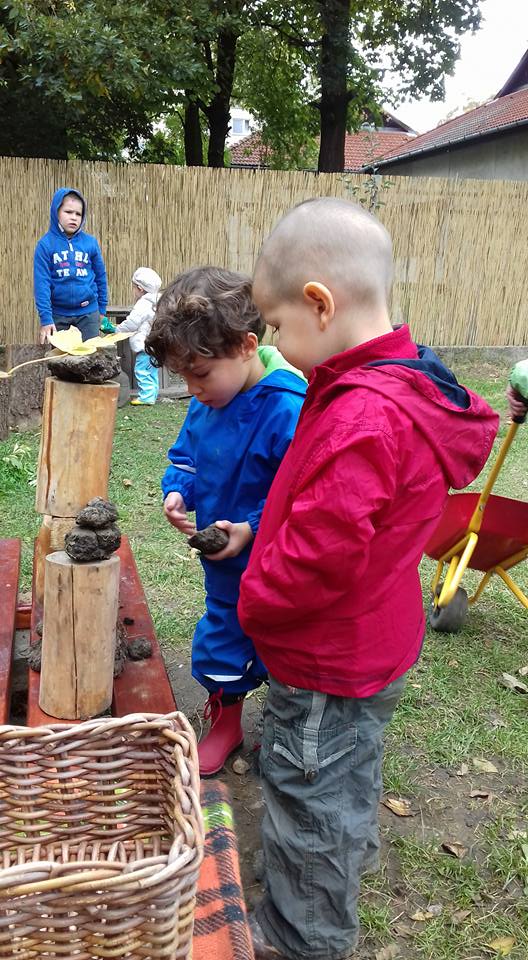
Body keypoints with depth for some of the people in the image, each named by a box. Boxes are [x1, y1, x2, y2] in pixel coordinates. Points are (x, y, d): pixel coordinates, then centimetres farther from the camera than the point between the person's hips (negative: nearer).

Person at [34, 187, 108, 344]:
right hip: (58, 315, -1)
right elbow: (42, 283, -9)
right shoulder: (45, 244, -6)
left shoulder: (90, 242, 0)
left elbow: (100, 276, 9)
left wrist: (101, 308, 11)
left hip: (88, 313, 1)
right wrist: (46, 318, -16)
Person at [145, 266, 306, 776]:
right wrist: (177, 491, -8)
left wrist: (252, 528, -30)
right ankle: (226, 719, 49)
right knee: (221, 635, 24)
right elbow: (186, 456, 11)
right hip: (223, 566, 7)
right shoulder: (206, 403, -3)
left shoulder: (289, 412, -29)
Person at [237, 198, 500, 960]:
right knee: (351, 764, 32)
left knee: (309, 796, 13)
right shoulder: (404, 381, -2)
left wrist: (253, 602, -15)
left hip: (327, 663, -9)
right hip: (370, 643, 9)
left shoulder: (365, 420, -34)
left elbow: (317, 556, -33)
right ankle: (355, 850, 58)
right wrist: (262, 538, 6)